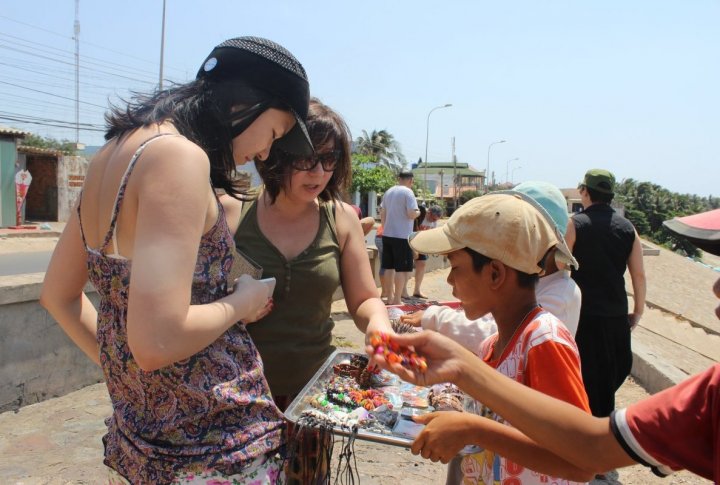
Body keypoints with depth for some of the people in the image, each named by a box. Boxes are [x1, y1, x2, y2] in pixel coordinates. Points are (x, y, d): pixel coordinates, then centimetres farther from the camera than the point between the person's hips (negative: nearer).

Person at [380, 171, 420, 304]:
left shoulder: (389, 192, 11)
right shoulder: (408, 192, -10)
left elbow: (382, 213, 16)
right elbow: (412, 214, -18)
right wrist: (418, 212, 3)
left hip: (387, 234, 7)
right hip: (402, 236, -7)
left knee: (389, 267, 12)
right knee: (402, 269, -1)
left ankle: (391, 296, 19)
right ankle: (397, 299, 1)